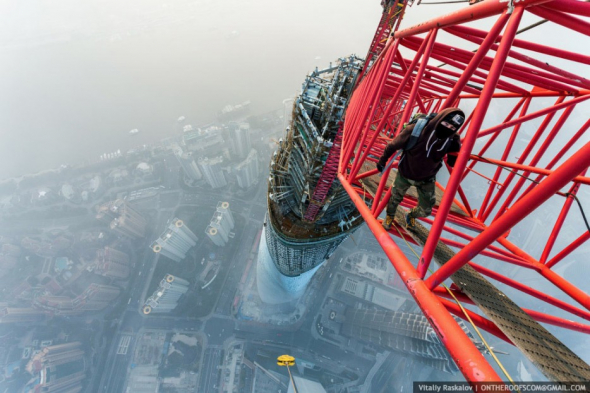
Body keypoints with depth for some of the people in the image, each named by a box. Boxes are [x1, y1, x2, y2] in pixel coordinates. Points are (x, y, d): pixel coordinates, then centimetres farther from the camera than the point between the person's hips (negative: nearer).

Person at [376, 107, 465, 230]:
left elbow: (453, 163, -5)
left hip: (426, 179, 3)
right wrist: (382, 161, -3)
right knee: (395, 199, 20)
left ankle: (411, 215, 46)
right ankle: (390, 216, 53)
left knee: (425, 211, 9)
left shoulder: (453, 140, -18)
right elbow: (393, 145, -16)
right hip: (405, 174, -2)